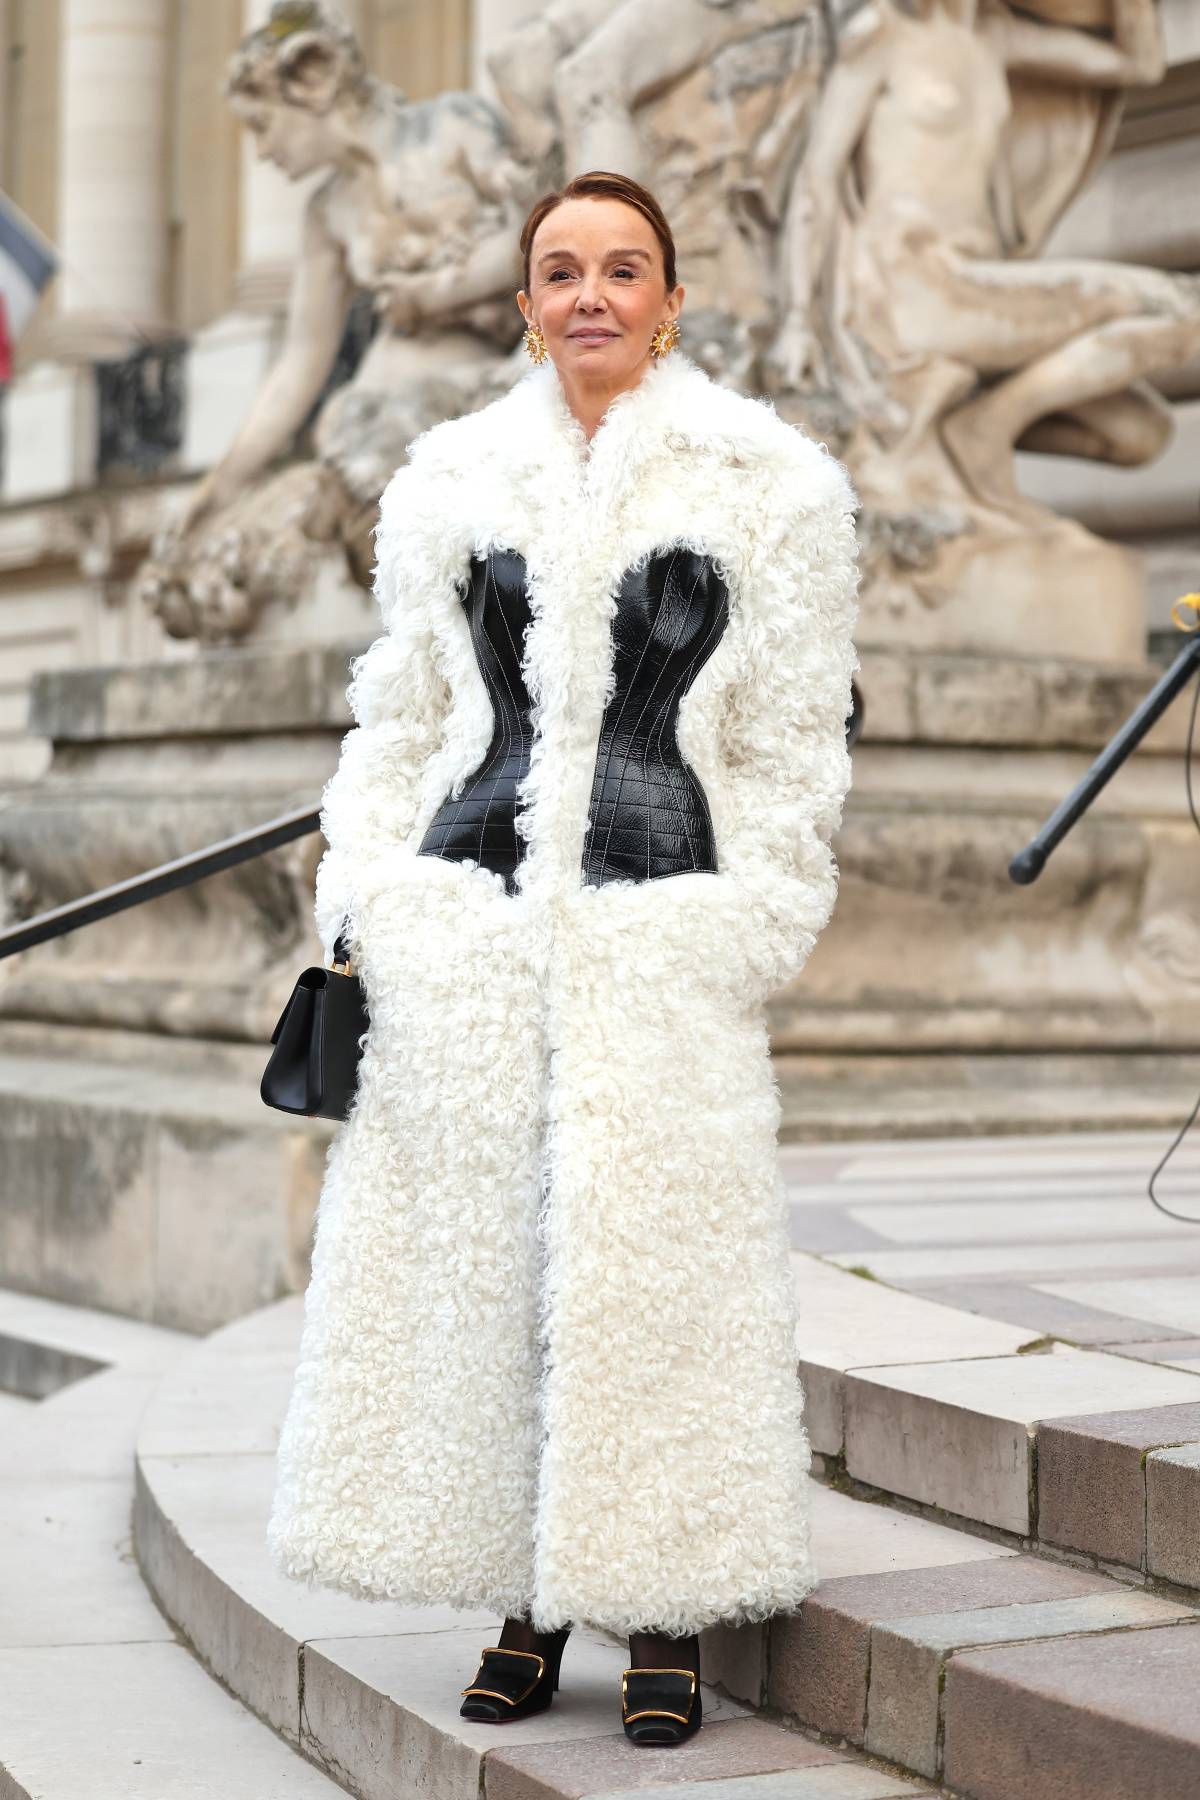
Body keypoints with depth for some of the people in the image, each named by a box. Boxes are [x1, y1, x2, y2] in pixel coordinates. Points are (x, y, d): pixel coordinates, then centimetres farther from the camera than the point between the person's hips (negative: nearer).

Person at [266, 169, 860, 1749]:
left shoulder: (765, 484, 5)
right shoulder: (451, 483, 14)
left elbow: (792, 737, 3)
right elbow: (401, 714, 17)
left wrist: (751, 932, -4)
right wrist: (361, 895, 8)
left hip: (659, 922, -3)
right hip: (468, 909, 3)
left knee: (655, 1253, -4)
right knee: (479, 1248, 3)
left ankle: (668, 1617, 8)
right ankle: (531, 1605, 15)